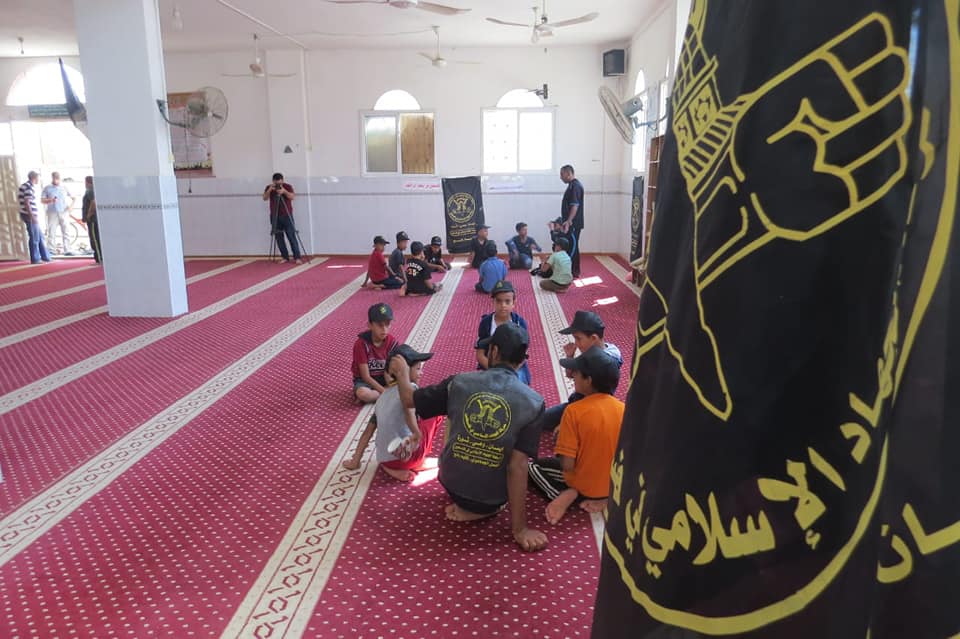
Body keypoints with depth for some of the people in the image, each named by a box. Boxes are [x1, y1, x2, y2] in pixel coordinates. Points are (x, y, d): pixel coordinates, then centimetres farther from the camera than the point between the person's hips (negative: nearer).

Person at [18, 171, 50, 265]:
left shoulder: (25, 186, 15)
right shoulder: (29, 187, -15)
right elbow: (27, 203, -21)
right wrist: (32, 217, -22)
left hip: (30, 215, 10)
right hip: (30, 216, -10)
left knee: (40, 237, 15)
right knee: (34, 238, -2)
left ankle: (45, 257, 20)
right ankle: (35, 259, 5)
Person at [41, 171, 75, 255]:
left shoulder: (64, 187, 12)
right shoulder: (47, 188, 7)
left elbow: (73, 198, 16)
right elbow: (42, 200, 3)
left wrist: (71, 206, 0)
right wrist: (50, 200, -16)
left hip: (63, 213, 2)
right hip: (52, 213, -2)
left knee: (65, 232, 0)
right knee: (51, 232, -4)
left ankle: (67, 250, 2)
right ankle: (50, 250, -2)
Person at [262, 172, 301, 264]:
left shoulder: (288, 186, 0)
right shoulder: (269, 187, 6)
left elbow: (292, 197, -14)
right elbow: (265, 198, -8)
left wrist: (284, 191, -29)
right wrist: (270, 190, -23)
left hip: (287, 215, -3)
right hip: (275, 216, 3)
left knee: (292, 236, -8)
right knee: (279, 237, 0)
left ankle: (297, 257, -9)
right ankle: (285, 257, 6)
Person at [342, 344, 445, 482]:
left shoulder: (383, 396, 16)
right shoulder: (409, 387, -3)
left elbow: (368, 431, 16)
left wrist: (355, 461, 20)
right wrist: (417, 434, -29)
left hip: (385, 461, 6)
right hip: (406, 456, -6)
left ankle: (393, 468, 10)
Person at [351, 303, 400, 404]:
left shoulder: (392, 341, -11)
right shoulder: (361, 344, -22)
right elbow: (366, 376, -20)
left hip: (383, 378, 4)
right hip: (364, 380, -3)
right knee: (362, 393, -38)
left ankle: (374, 396, -17)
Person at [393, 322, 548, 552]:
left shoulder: (459, 383, -11)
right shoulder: (533, 402, -16)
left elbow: (409, 399, 3)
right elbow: (517, 467, -20)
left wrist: (402, 374, 25)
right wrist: (520, 529, -14)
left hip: (451, 483, 1)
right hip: (494, 496, -1)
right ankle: (484, 510, 13)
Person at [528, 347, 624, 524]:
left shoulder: (574, 411, -23)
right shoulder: (623, 409, -9)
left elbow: (567, 465, -22)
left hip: (583, 484, -4)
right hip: (613, 484, 5)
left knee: (530, 463, 16)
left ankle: (568, 494, -6)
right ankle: (597, 497, 9)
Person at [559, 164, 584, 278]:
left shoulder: (575, 186, -15)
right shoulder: (572, 185, 17)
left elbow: (575, 205, -23)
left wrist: (568, 221, -29)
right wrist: (566, 221, 24)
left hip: (573, 224, -10)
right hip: (571, 223, 10)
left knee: (571, 247, -8)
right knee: (572, 247, 13)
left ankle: (573, 272, -5)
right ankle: (574, 272, 18)